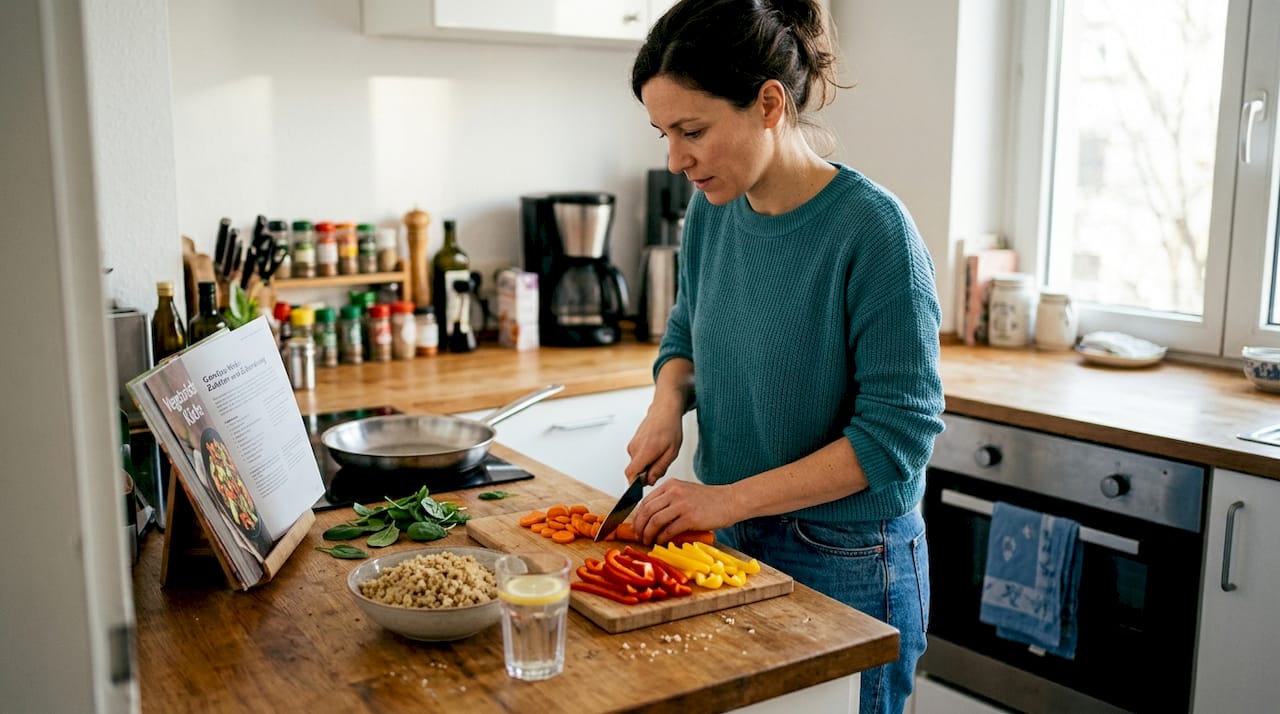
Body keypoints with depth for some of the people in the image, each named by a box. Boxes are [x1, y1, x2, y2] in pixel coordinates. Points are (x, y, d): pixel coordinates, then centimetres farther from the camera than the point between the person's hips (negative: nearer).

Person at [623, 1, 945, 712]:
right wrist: (668, 402, -8)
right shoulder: (712, 209, -2)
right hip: (732, 544, 6)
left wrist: (730, 499, -22)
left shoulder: (871, 228, -22)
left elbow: (897, 433, -21)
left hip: (847, 565, -6)